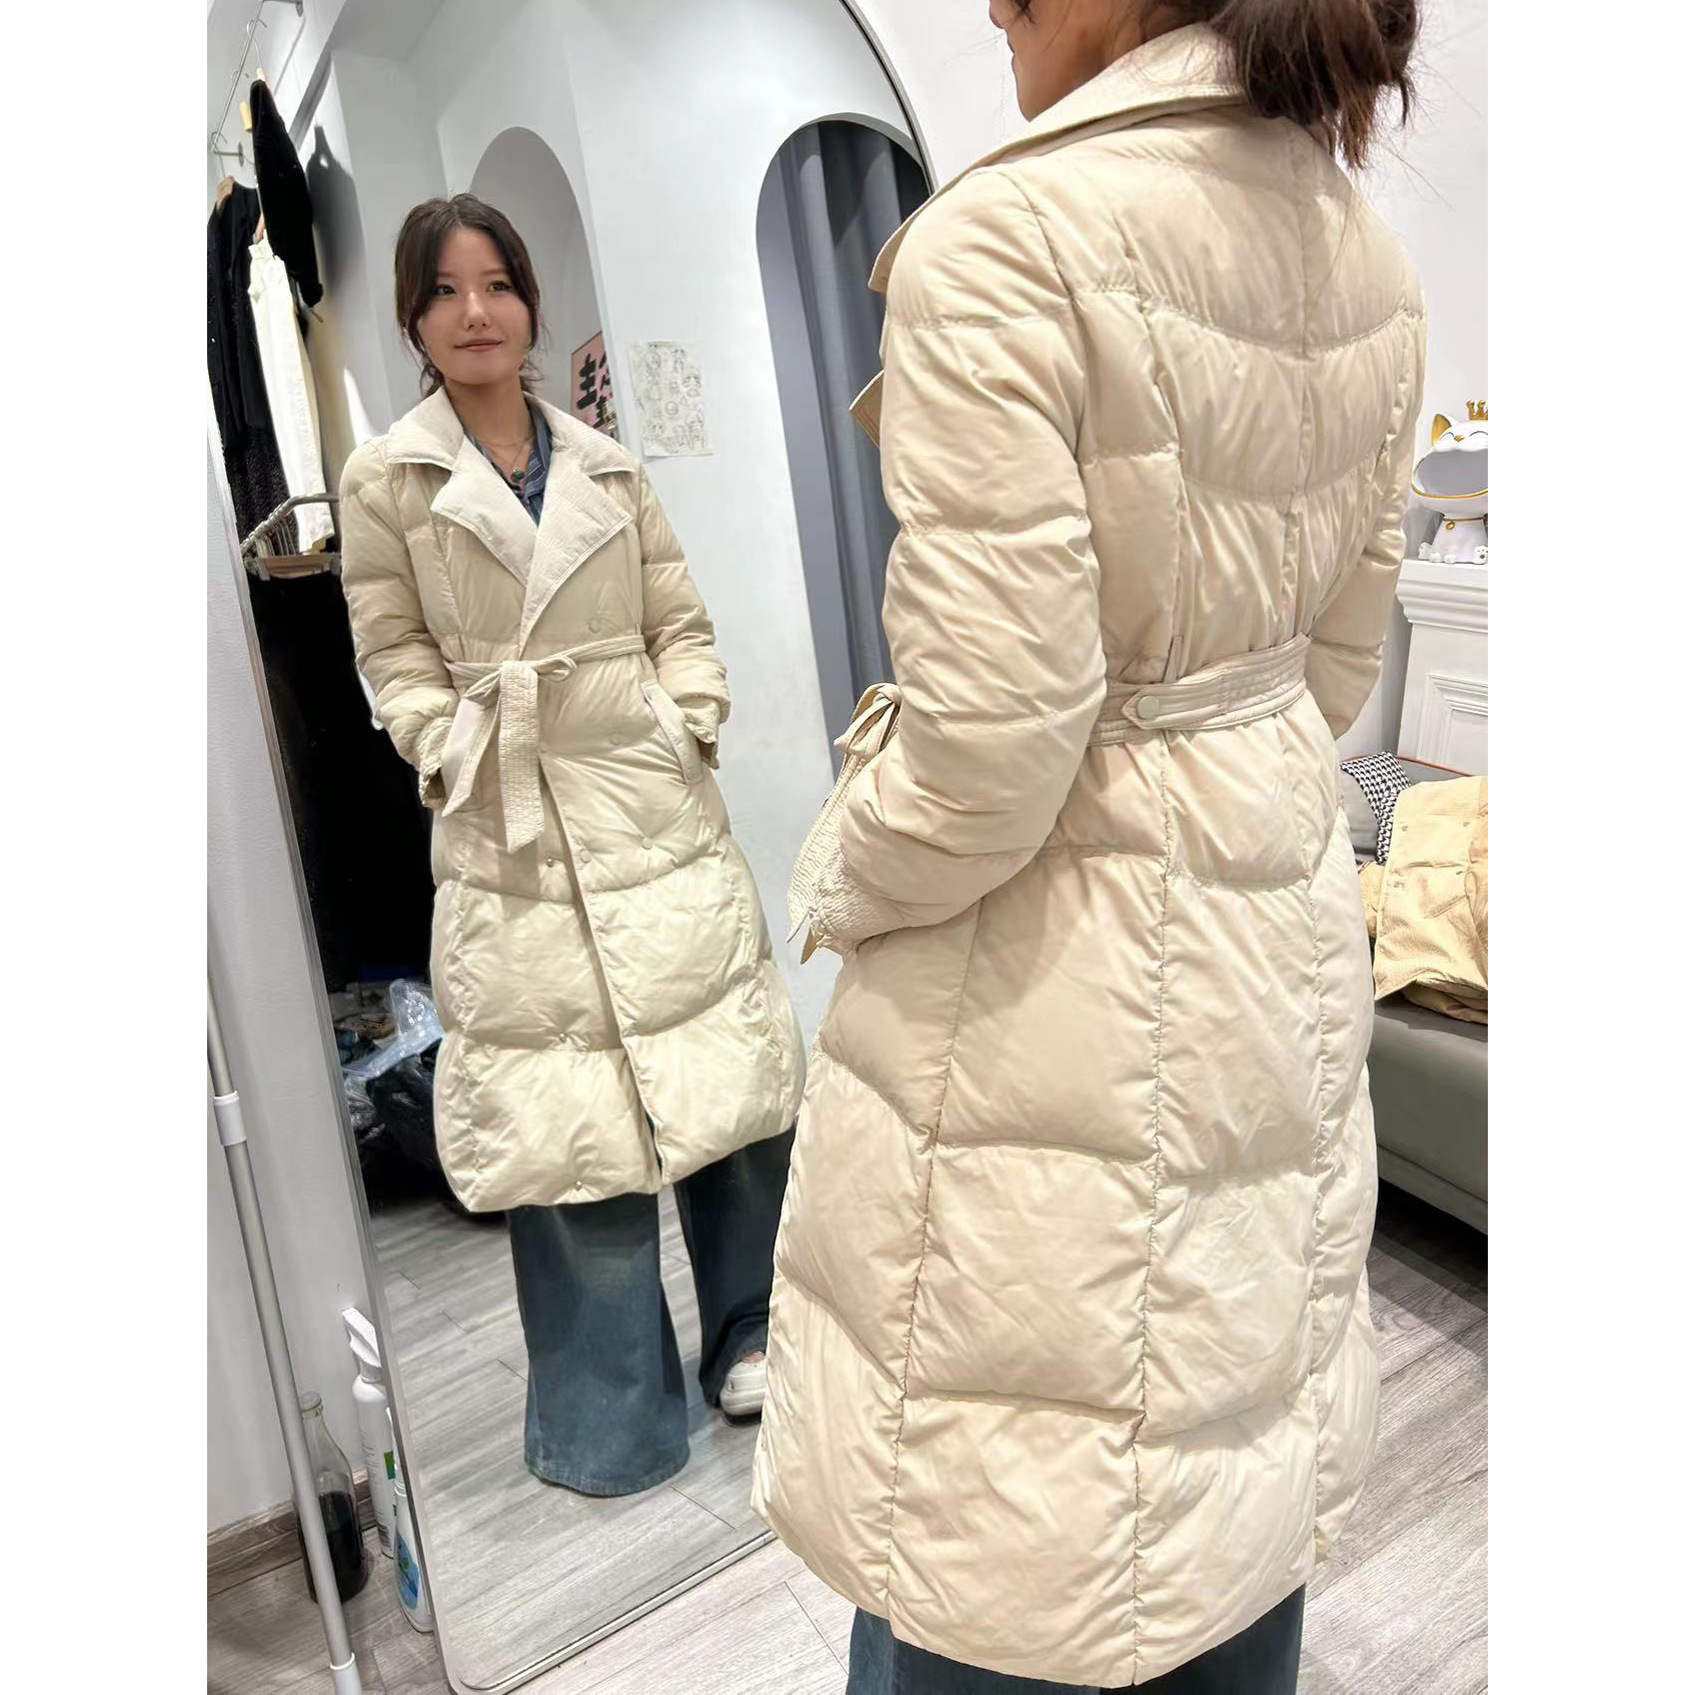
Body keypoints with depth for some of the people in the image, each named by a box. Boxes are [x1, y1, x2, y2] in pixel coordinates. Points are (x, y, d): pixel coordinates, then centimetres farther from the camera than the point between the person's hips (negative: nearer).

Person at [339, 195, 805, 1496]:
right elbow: (395, 658, 4)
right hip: (517, 837, -2)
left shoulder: (605, 466, 11)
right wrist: (463, 755, -9)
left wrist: (689, 722, -3)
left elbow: (682, 622, 11)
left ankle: (750, 1333, 30)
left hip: (659, 807, 3)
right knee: (575, 1123, 3)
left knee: (728, 1078, 7)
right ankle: (613, 1417, 23)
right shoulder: (384, 484, 3)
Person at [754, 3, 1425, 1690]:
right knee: (1244, 1461, 26)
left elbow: (990, 725, -24)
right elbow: (1337, 654, 11)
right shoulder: (1363, 254, 5)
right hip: (1281, 923, 8)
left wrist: (850, 888, -5)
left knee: (977, 1551, 14)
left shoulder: (1005, 237, -20)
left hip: (1053, 979, -8)